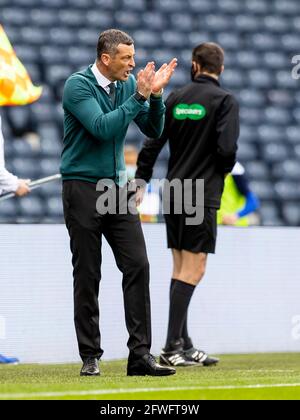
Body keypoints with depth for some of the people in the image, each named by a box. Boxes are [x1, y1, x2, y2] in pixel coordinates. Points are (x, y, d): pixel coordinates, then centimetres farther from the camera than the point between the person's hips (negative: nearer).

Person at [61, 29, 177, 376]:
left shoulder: (129, 84, 5)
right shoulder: (78, 85, -12)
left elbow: (153, 130, 6)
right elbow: (102, 127, -24)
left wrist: (155, 94, -9)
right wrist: (139, 97, -21)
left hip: (117, 186, 5)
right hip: (82, 188, -5)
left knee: (137, 265, -4)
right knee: (87, 275, 0)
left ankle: (140, 355, -3)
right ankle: (90, 357, 7)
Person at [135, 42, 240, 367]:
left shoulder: (176, 98, 9)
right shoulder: (224, 101, -7)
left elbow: (152, 143, 6)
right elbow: (227, 148, -17)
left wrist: (140, 182, 13)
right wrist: (224, 170, 4)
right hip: (202, 194, -6)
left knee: (181, 268, 12)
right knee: (193, 270, -7)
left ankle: (183, 345, 14)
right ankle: (172, 347, -13)